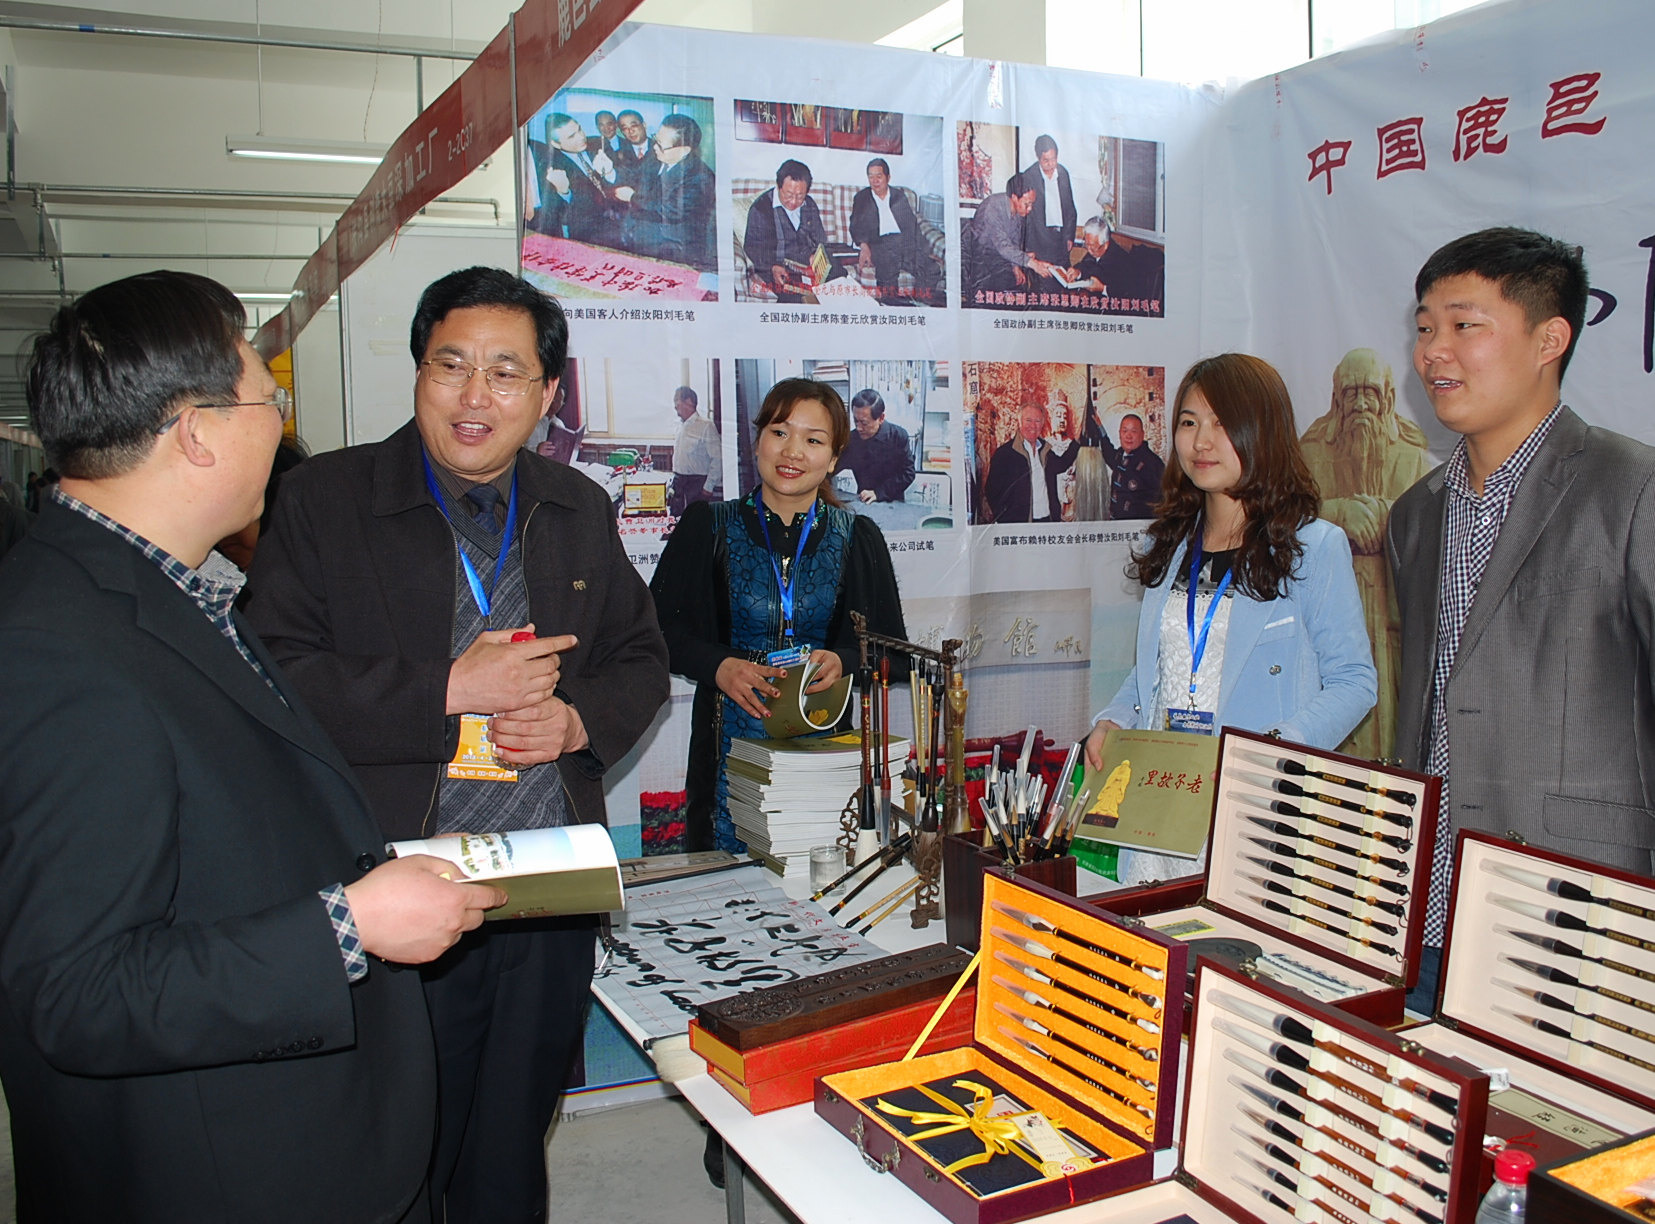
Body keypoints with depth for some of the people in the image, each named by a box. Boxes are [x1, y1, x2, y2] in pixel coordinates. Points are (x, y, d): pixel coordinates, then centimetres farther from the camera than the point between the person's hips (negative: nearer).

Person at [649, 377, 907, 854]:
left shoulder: (858, 537, 6)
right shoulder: (708, 526, 3)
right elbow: (660, 627, 0)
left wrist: (842, 662, -14)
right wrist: (720, 666, -16)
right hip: (732, 738, -1)